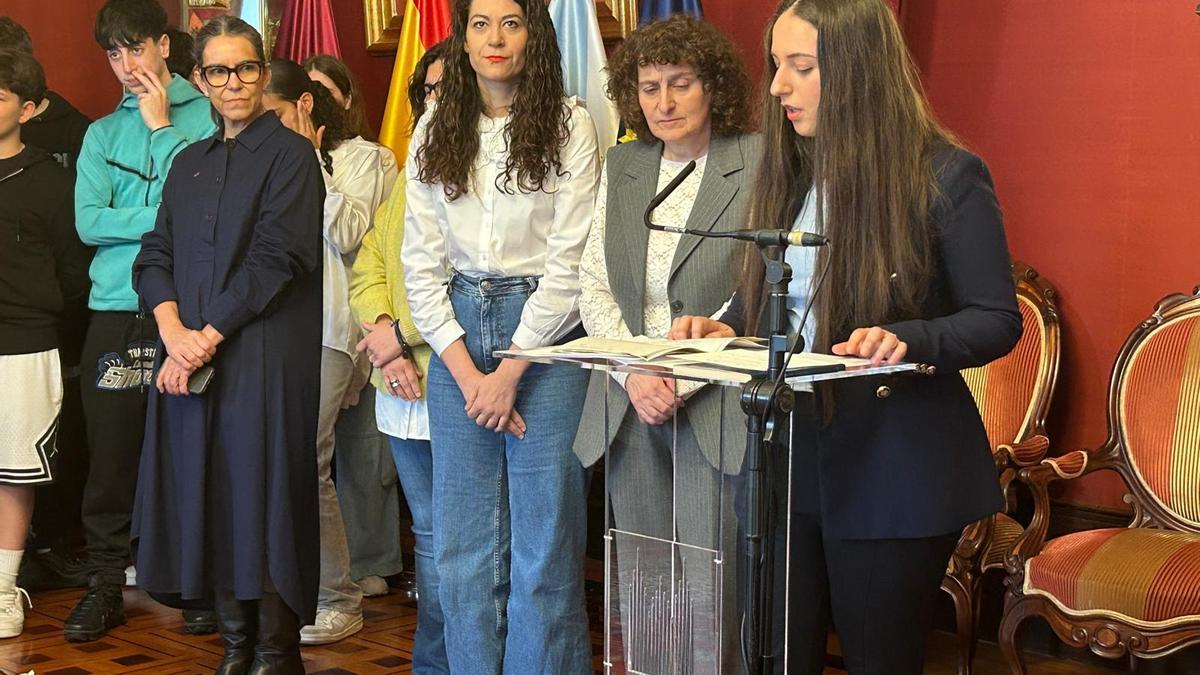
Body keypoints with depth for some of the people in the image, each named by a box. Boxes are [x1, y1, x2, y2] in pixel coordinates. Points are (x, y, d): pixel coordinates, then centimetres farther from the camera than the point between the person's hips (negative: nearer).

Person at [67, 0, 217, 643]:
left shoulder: (206, 115, 5)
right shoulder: (102, 133, 15)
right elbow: (89, 222, 2)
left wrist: (162, 126, -4)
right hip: (116, 314, 3)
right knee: (112, 457, 4)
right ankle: (105, 584, 13)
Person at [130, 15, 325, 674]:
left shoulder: (290, 154, -2)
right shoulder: (190, 162, 17)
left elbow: (274, 260, -11)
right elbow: (154, 255, 10)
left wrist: (207, 338, -13)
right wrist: (174, 330, -8)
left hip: (263, 356, -6)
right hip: (189, 358, 6)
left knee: (259, 494, -5)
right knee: (206, 496, 6)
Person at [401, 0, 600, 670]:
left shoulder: (570, 126, -2)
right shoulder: (435, 133, 9)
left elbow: (571, 261, -7)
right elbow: (421, 262, 6)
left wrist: (511, 370, -11)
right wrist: (466, 371, -5)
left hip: (546, 337, -4)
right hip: (457, 342, 4)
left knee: (543, 546, -1)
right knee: (463, 548, 6)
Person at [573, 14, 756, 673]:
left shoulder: (759, 163, -5)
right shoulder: (621, 166, 12)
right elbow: (593, 284, 9)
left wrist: (683, 381, -15)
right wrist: (636, 374, -7)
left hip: (717, 411, -5)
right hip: (631, 405, 5)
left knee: (712, 601, -6)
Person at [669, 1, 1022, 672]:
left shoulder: (948, 176, -9)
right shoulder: (790, 174, 10)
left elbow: (998, 320, -9)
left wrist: (906, 340, -27)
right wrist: (725, 327, -3)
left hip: (894, 468, -5)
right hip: (786, 458, 5)